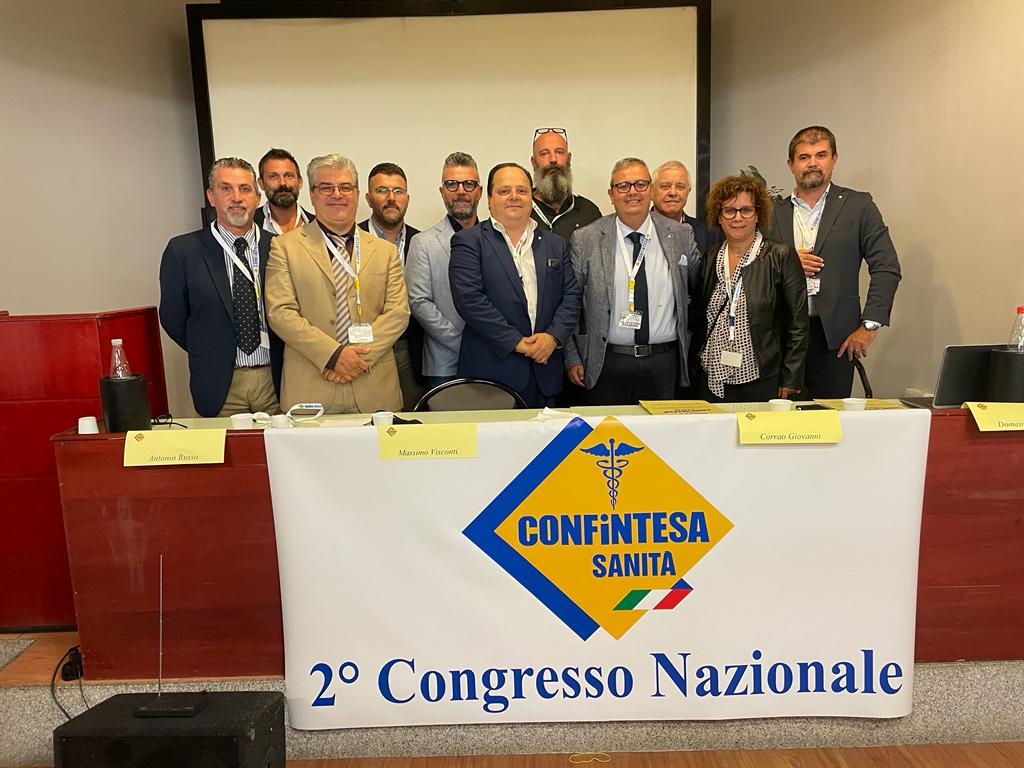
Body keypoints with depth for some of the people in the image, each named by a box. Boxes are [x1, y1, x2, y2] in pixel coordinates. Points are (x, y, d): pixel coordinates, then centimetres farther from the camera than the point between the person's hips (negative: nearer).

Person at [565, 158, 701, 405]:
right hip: (605, 364, -2)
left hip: (664, 365, 2)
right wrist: (572, 358, -2)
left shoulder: (681, 236, 5)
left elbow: (699, 288, 14)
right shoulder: (585, 240, -1)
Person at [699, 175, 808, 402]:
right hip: (714, 382, 3)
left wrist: (790, 381, -7)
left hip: (763, 382, -3)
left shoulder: (781, 256, -3)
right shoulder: (709, 259, 8)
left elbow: (798, 324, -4)